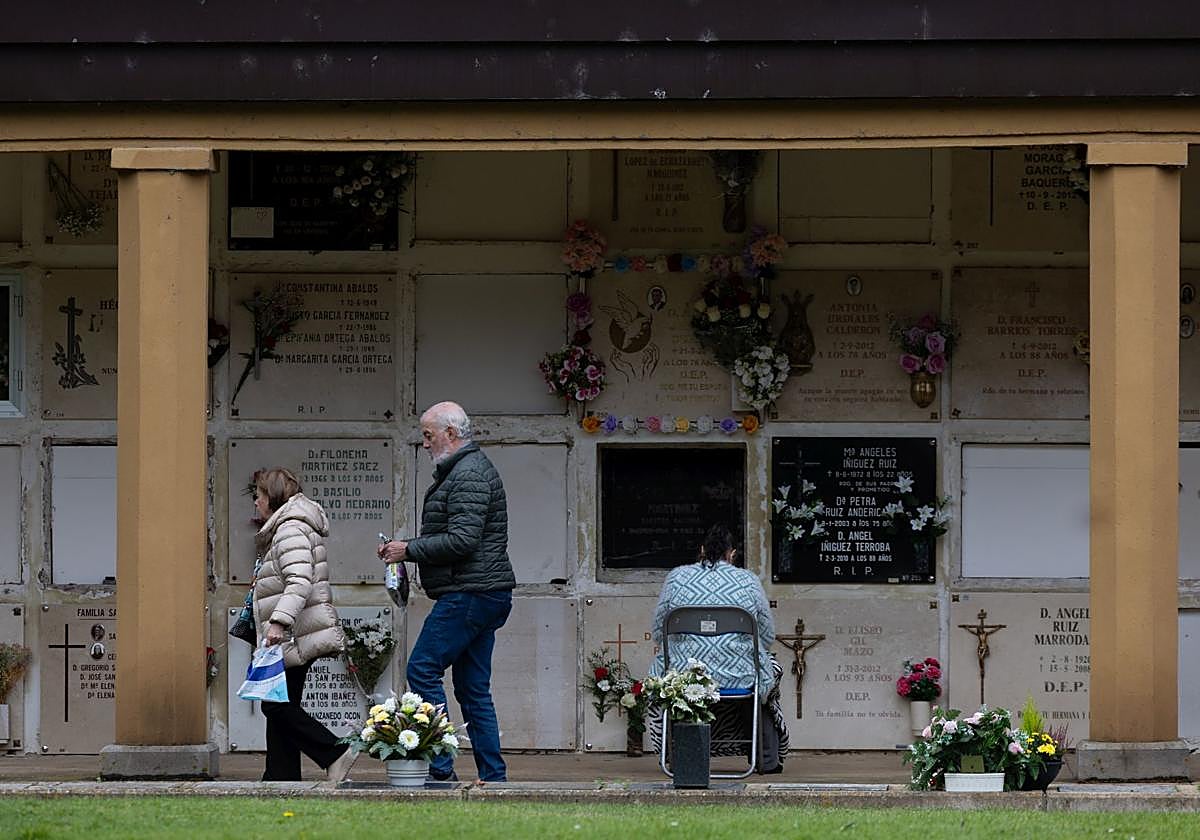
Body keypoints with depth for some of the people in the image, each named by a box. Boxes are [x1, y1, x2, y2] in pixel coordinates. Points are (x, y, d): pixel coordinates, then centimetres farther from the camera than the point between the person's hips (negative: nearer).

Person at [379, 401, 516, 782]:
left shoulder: (468, 475, -13)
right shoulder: (467, 468, 22)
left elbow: (462, 540, -22)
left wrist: (409, 550, -12)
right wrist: (408, 549, 14)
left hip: (468, 594, -11)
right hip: (485, 594, 11)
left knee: (423, 670, -10)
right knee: (473, 689, 9)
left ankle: (439, 766, -13)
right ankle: (493, 776, 8)